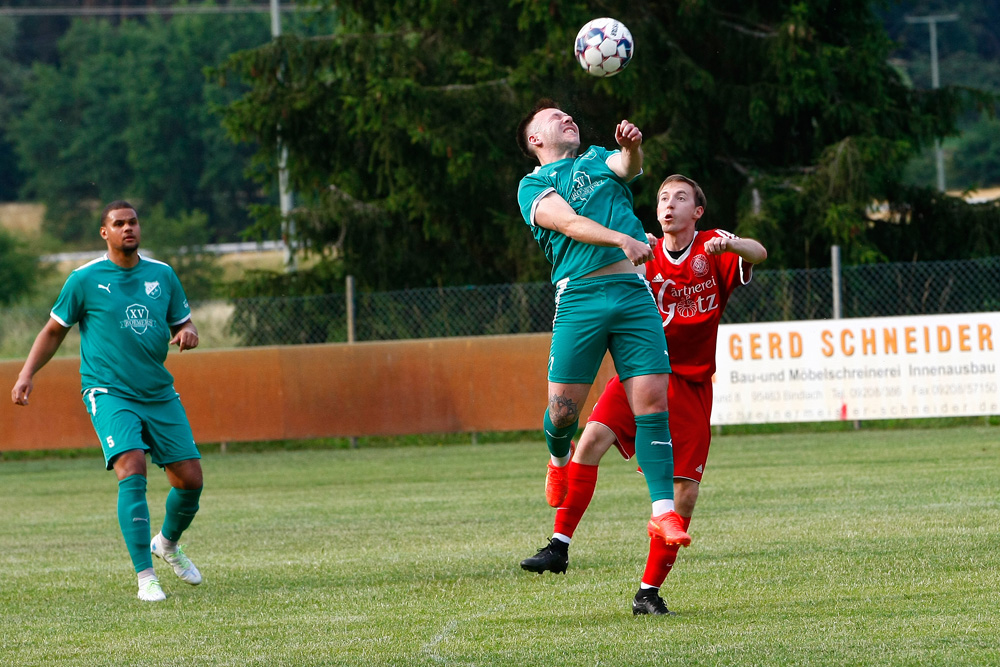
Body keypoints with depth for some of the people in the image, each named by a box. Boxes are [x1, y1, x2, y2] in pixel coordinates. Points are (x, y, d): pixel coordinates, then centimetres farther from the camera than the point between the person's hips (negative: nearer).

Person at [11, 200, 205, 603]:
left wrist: (187, 333, -7)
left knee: (190, 478, 2)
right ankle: (145, 577, -21)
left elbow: (183, 323, 17)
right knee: (132, 471, -23)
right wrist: (27, 373, -3)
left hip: (159, 393, 4)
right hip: (109, 392, -4)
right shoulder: (85, 279, -3)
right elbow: (55, 330, 7)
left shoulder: (162, 275, 7)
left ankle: (167, 543, 34)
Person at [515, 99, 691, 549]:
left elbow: (627, 166, 2)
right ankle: (559, 459, 31)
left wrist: (632, 146, -23)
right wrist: (622, 239, -24)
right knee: (564, 407, -6)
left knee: (652, 397, -9)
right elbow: (571, 223, -7)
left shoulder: (598, 161, 25)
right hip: (579, 296, -3)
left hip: (633, 292, 3)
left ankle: (664, 512, -9)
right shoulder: (533, 186, 12)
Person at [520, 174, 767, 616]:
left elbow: (758, 254, -17)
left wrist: (729, 245, -40)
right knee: (593, 436, -25)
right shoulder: (645, 255, 4)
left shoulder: (712, 249, -2)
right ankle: (559, 546, -22)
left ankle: (649, 590, 6)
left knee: (685, 491, -6)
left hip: (691, 385, 0)